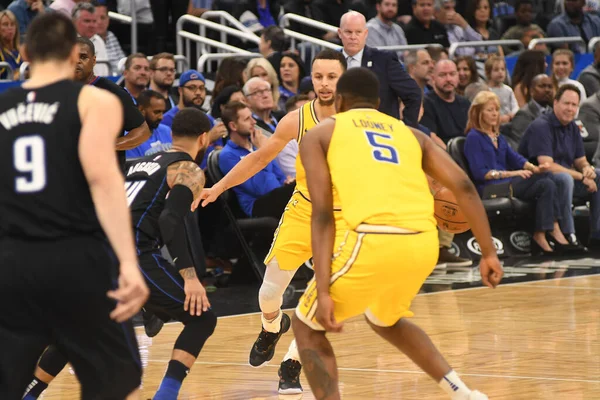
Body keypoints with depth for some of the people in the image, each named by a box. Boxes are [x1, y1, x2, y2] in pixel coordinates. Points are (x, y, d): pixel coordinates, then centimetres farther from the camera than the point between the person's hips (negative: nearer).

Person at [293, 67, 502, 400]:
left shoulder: (319, 135, 17)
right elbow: (464, 187, 14)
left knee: (306, 326, 17)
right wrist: (489, 253, 15)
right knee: (384, 320, 35)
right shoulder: (410, 134, 28)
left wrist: (323, 291, -3)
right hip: (424, 243, 5)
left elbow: (323, 214, 3)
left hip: (373, 239, -5)